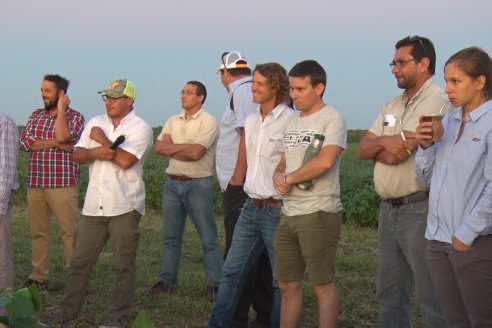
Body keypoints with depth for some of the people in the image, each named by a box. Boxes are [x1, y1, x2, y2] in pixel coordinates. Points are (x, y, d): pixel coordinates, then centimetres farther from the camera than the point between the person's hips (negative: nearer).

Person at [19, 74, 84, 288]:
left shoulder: (75, 117, 0)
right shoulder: (35, 116, 14)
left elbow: (62, 136, -19)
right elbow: (24, 142, 0)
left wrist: (61, 109, -8)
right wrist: (56, 143, -10)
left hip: (63, 184, -5)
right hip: (35, 183, 5)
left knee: (70, 231, -5)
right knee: (38, 231, 8)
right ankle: (39, 276, 16)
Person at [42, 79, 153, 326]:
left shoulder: (140, 128, -5)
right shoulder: (96, 123, 12)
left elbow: (125, 160, -20)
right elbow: (78, 155, 5)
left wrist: (103, 140, -8)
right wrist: (95, 152, -15)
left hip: (124, 206, -5)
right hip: (94, 205, 5)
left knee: (124, 264, 1)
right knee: (80, 260, 9)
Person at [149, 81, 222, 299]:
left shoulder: (208, 122, -7)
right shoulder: (173, 121, 13)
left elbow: (196, 153, -20)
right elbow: (159, 147, 0)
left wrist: (171, 147, -6)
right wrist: (185, 146, -13)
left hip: (198, 184, -6)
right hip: (172, 183, 6)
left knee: (208, 238, -2)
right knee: (170, 237, 11)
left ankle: (214, 284, 3)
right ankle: (167, 281, 18)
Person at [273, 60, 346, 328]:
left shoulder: (332, 120, -9)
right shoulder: (293, 122, 16)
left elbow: (325, 162, -23)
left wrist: (289, 178, -11)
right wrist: (278, 176, -4)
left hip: (319, 214, -8)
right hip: (289, 213, 8)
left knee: (323, 284, 0)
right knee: (288, 284, 12)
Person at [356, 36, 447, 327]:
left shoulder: (438, 102, -12)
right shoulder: (392, 107, 17)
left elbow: (394, 155, -19)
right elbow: (362, 149, 10)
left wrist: (376, 149, 2)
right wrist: (384, 142, -10)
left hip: (420, 210, -9)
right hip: (389, 210, 9)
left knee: (432, 298, -3)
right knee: (390, 294, 16)